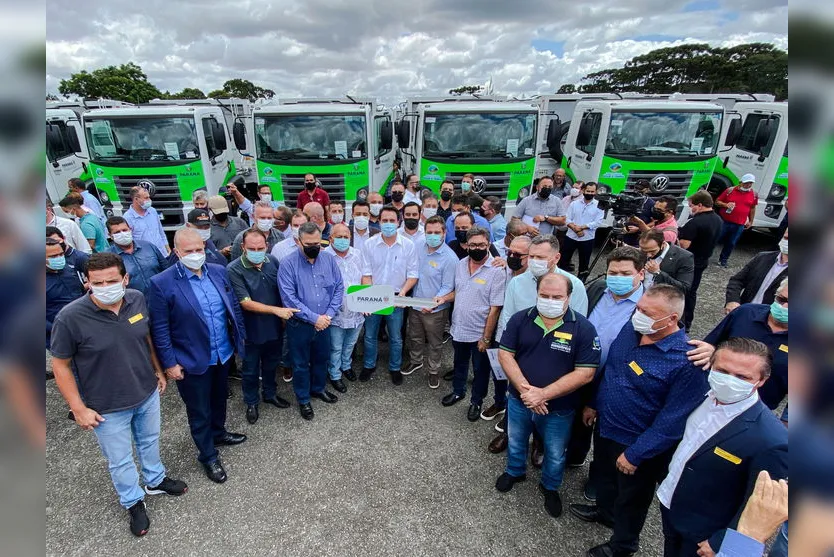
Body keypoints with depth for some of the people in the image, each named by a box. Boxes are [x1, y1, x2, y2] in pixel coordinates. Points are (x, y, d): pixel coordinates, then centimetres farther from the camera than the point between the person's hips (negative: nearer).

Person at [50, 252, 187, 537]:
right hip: (107, 408, -3)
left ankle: (156, 480, 53)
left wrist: (158, 370, 11)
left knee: (150, 442, 27)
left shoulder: (138, 299, -13)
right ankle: (134, 502, 43)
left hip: (148, 393, 4)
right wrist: (79, 409, -11)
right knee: (120, 461, 18)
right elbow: (60, 365, -13)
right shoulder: (70, 317, -24)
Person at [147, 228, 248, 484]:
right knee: (199, 411, 14)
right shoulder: (162, 283, -17)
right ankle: (208, 456, 34)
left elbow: (234, 306, 7)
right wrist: (169, 363, -11)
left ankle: (218, 432, 52)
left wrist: (240, 337, 8)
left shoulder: (219, 272, -3)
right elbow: (159, 329, -13)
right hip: (192, 361, -5)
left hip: (224, 353, 5)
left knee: (219, 398, 26)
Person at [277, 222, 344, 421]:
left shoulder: (329, 259, -4)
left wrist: (329, 315, -11)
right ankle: (303, 399, 34)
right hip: (299, 325, -4)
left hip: (324, 322, 4)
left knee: (322, 358, 22)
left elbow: (338, 287, 0)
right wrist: (314, 318, -19)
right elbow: (289, 298, -20)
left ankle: (319, 388, 46)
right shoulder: (288, 264, -16)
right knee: (301, 364, 13)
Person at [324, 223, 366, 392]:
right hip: (336, 312, -5)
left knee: (350, 343, 25)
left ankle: (346, 366, 50)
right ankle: (335, 375, 33)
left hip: (356, 310, 5)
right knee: (336, 347, 12)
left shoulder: (357, 254, 2)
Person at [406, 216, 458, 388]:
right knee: (415, 337, 25)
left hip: (435, 309, -5)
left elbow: (447, 287, -17)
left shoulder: (450, 257, -20)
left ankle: (433, 371, 37)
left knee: (434, 343, 15)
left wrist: (434, 303, -30)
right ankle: (417, 361, 50)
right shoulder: (417, 247, -6)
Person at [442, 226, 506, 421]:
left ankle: (476, 402, 38)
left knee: (480, 369, 16)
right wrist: (444, 299, -5)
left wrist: (486, 338, -17)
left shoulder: (496, 271, -20)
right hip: (458, 329, 5)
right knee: (460, 363, 26)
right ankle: (458, 392, 50)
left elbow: (495, 308, -19)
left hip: (479, 333, -5)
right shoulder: (461, 264, -1)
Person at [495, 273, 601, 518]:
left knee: (555, 455, 22)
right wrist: (525, 389, -23)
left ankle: (550, 487, 51)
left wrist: (544, 394, -25)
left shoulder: (583, 328, -18)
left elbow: (585, 373, -20)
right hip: (519, 401, 2)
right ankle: (515, 471, 56)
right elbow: (505, 354, -10)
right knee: (515, 442, 26)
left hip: (559, 409, -2)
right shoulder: (520, 319, -11)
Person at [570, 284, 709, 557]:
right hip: (604, 426, 6)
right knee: (605, 477, 31)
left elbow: (672, 421, -25)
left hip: (636, 443, -6)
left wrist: (635, 454, -19)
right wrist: (594, 403, 12)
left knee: (631, 498, 21)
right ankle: (605, 511, 59)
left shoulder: (686, 361, -30)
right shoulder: (631, 328, -10)